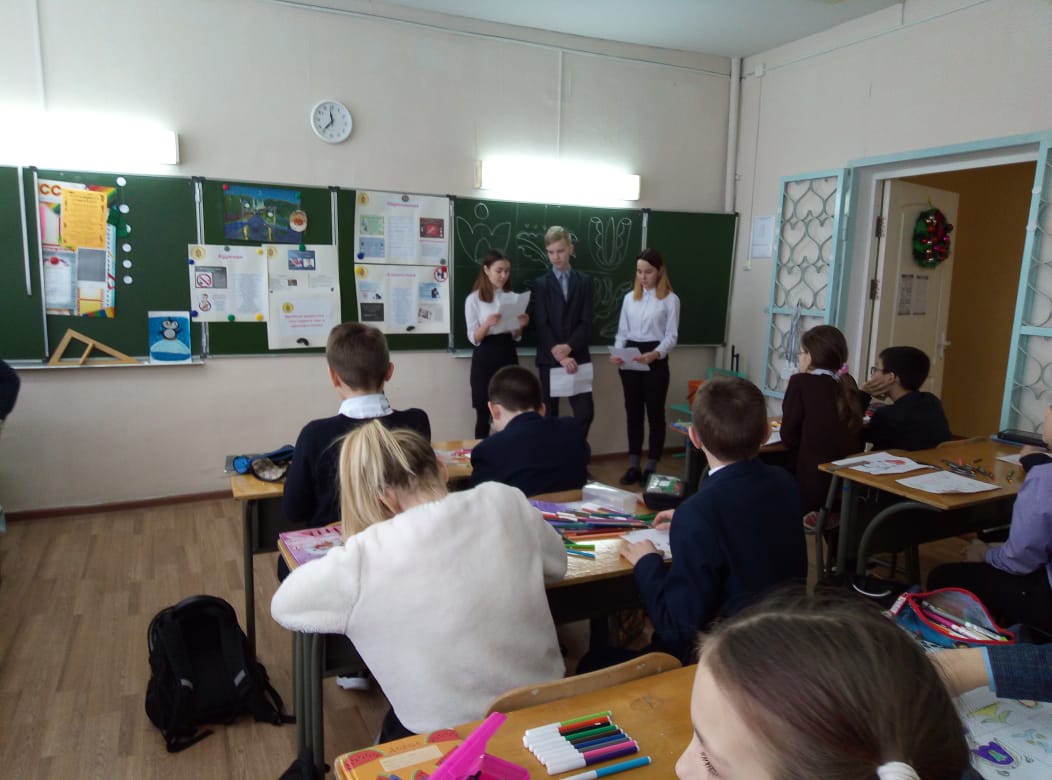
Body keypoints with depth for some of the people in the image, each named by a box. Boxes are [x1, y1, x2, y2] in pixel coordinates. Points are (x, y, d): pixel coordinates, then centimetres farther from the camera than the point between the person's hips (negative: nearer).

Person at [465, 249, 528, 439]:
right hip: (485, 359, -4)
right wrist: (487, 324, -25)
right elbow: (473, 338, -7)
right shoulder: (474, 299, -2)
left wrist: (520, 326, -8)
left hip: (508, 356, 4)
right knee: (483, 414, 1)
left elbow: (515, 337, 14)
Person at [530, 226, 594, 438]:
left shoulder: (584, 281, 8)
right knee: (549, 414, 5)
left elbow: (586, 321, 0)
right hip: (549, 358, -1)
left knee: (585, 411, -1)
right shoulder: (540, 283, 3)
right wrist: (559, 356, -16)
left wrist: (569, 347, -16)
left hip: (577, 356, 2)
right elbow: (541, 324, -6)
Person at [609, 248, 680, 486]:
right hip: (630, 360, 4)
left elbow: (671, 336, -8)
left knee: (655, 413, 4)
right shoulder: (629, 298, 9)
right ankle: (634, 467, 18)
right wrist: (617, 353, -9)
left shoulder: (670, 299, -3)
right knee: (633, 412, 9)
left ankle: (651, 469, 14)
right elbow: (622, 332, 11)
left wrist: (655, 354, -26)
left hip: (655, 360, -4)